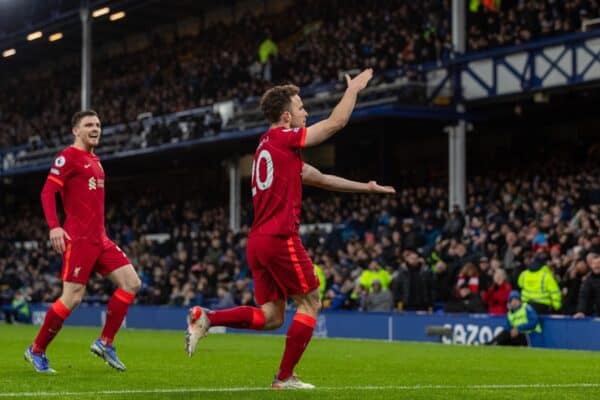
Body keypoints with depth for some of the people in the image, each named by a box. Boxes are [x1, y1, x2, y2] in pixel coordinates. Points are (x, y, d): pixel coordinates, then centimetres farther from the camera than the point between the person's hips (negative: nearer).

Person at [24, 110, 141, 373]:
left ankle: (105, 343, 7)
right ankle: (36, 351, 6)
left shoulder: (95, 161, 19)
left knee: (131, 283, 1)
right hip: (78, 239, -9)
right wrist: (54, 226, -26)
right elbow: (47, 193, -15)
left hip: (99, 238, 9)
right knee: (73, 297, -9)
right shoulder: (68, 157, -7)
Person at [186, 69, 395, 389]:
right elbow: (337, 121, -2)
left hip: (258, 241, 9)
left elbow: (319, 178, 28)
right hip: (281, 239, -9)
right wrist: (353, 89, 14)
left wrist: (363, 187, 32)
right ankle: (285, 377, 4)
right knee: (309, 304, 4)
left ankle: (205, 318, -4)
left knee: (270, 316, 10)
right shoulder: (284, 139, -6)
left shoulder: (269, 146, 21)